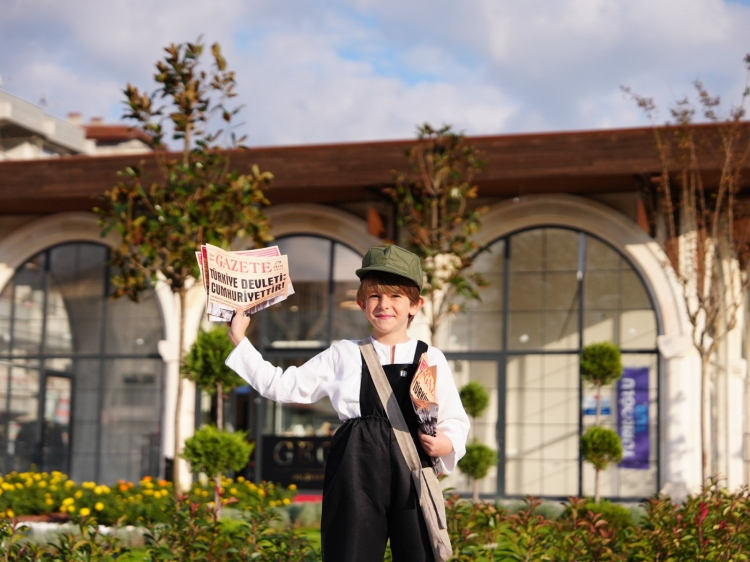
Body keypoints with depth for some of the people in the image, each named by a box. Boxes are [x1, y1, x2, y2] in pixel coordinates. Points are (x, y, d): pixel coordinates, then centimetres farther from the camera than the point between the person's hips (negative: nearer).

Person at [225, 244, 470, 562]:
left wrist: (446, 444, -10)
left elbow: (455, 421, 12)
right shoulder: (343, 355, 10)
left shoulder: (430, 359, 9)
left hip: (411, 472, 0)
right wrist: (239, 340, 12)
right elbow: (282, 387, 13)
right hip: (356, 474, 0)